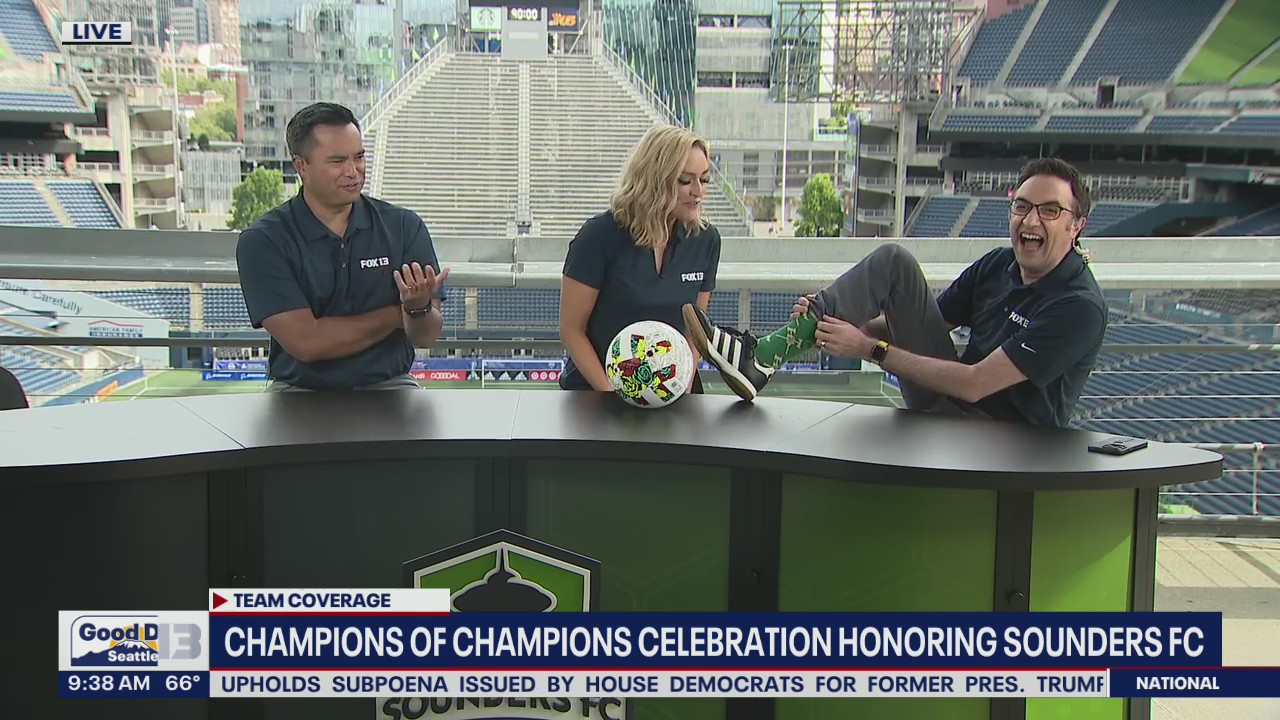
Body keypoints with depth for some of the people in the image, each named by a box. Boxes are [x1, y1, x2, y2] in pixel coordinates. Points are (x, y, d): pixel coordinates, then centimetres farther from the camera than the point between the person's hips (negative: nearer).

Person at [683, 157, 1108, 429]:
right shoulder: (999, 265, 5)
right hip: (945, 402, 7)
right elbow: (920, 320, 10)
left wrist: (872, 349, -20)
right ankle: (762, 357, -18)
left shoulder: (1080, 307, -18)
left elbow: (973, 384, -23)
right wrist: (855, 326, -9)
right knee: (893, 261, -9)